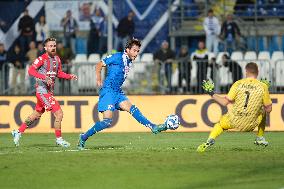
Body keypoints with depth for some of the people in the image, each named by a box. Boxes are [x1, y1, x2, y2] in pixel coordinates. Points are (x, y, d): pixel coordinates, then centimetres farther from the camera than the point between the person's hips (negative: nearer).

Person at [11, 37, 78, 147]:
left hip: (49, 91, 9)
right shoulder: (42, 59, -14)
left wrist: (69, 76, 5)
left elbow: (59, 73, 22)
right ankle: (59, 139, 0)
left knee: (36, 114, 19)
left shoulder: (57, 59, 11)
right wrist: (45, 77, -33)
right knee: (59, 114, -12)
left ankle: (18, 132, 31)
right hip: (42, 90, -9)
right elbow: (31, 71, -23)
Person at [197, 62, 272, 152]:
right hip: (250, 124, 0)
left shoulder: (238, 84, -5)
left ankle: (210, 139, 1)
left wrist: (212, 94, 8)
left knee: (220, 124, 31)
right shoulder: (263, 86, -6)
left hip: (234, 121, 0)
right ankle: (260, 138, 30)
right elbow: (268, 109, -1)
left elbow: (225, 102, -6)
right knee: (263, 112, 31)